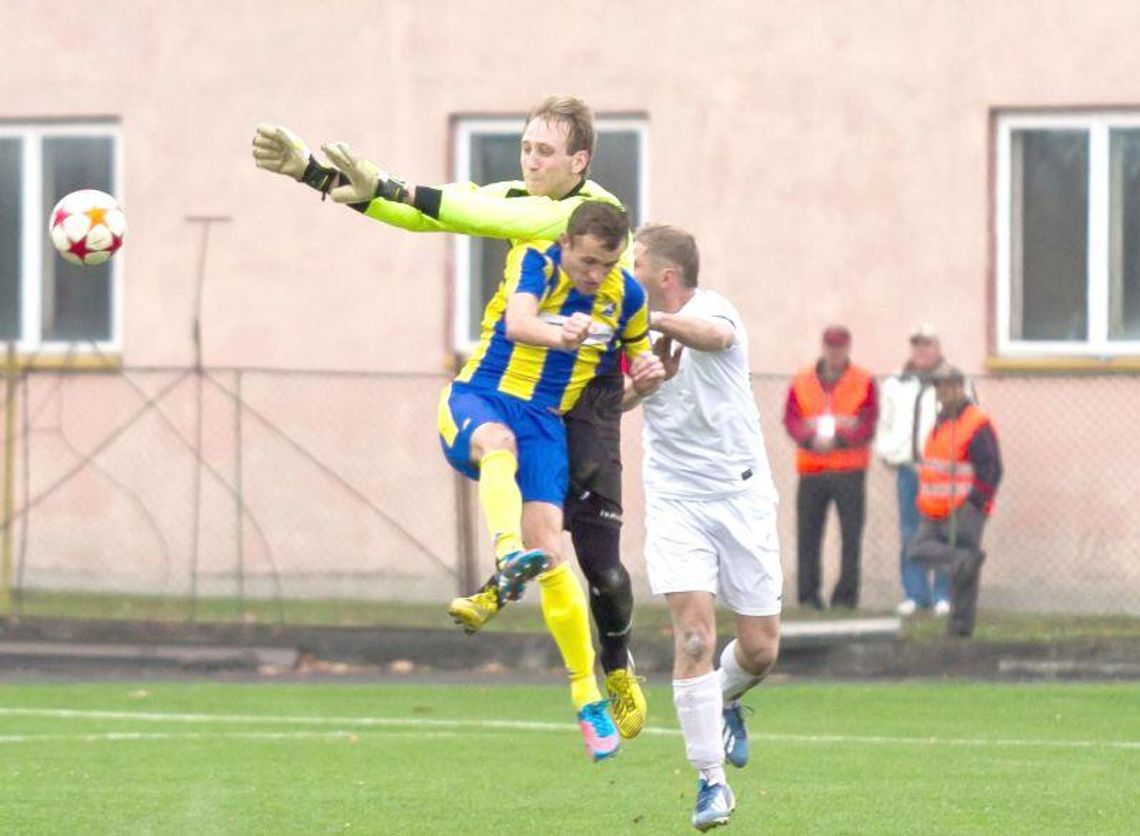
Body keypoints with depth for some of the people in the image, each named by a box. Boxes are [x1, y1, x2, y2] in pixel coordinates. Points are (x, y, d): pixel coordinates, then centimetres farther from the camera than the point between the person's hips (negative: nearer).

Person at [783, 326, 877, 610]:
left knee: (851, 535, -4)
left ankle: (846, 594, 0)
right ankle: (808, 595, 5)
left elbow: (867, 425, -4)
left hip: (850, 471, -2)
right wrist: (811, 439, -19)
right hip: (811, 470, 2)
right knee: (807, 535, 0)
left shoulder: (864, 382, 5)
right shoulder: (802, 382, 11)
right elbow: (791, 419, 1)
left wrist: (837, 439, -20)